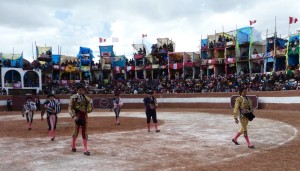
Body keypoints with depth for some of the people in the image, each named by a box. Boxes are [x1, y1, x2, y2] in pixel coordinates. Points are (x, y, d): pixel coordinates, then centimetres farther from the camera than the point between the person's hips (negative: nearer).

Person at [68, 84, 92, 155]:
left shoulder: (86, 98, 6)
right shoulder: (74, 97, -5)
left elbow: (89, 109, 10)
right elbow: (70, 108, -10)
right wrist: (74, 116, -22)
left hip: (84, 116, 3)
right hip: (77, 116, -3)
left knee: (85, 133, 3)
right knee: (76, 131, 8)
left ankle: (85, 150, 6)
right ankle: (73, 146, 31)